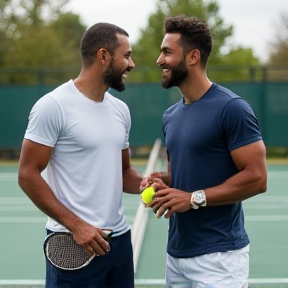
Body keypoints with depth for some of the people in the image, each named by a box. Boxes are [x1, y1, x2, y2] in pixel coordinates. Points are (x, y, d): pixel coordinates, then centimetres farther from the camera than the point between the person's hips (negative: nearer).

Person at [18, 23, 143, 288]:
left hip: (119, 238, 7)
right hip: (73, 243, -7)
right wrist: (76, 225, -18)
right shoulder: (53, 106, -11)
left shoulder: (121, 110, 10)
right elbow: (28, 175, -12)